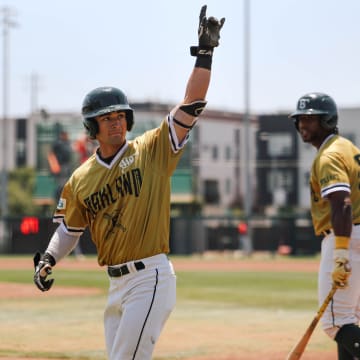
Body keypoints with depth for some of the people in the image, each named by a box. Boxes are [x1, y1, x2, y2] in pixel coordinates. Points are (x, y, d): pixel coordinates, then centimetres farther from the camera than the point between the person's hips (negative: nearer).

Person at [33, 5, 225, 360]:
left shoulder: (152, 150, -3)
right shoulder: (81, 179, 9)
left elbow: (191, 105, -10)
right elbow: (70, 227, 19)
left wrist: (204, 53, -16)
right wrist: (47, 259, 2)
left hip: (151, 278, -6)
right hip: (116, 282, 6)